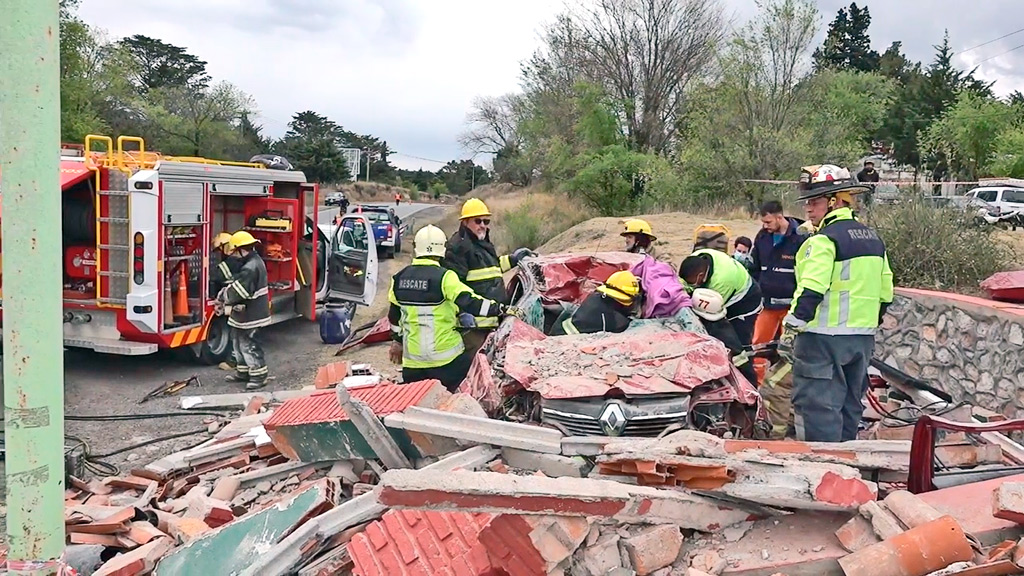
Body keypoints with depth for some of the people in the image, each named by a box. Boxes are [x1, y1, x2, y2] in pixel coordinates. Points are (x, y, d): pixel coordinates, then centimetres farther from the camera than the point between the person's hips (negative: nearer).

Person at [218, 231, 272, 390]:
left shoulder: (250, 268, -23)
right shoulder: (254, 262, 11)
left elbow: (238, 291, -25)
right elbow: (237, 284, 13)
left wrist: (223, 297, -7)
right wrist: (224, 295, -1)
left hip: (250, 315, -11)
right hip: (245, 314, 11)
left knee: (248, 344, -3)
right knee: (238, 340, 19)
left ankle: (259, 375, 5)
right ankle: (243, 371, 30)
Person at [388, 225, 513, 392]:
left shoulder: (399, 278, 5)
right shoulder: (444, 277, -15)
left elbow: (395, 314, 15)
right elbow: (469, 302, -22)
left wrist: (397, 340, 28)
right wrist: (501, 309, -16)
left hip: (412, 360, 6)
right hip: (445, 357, -6)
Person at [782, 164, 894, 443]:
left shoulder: (824, 239, -14)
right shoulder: (873, 238, 14)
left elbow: (811, 291, -23)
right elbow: (885, 292, 16)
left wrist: (791, 326, -17)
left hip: (824, 337, -9)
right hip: (863, 337, 9)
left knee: (817, 406, -4)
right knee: (849, 404, 18)